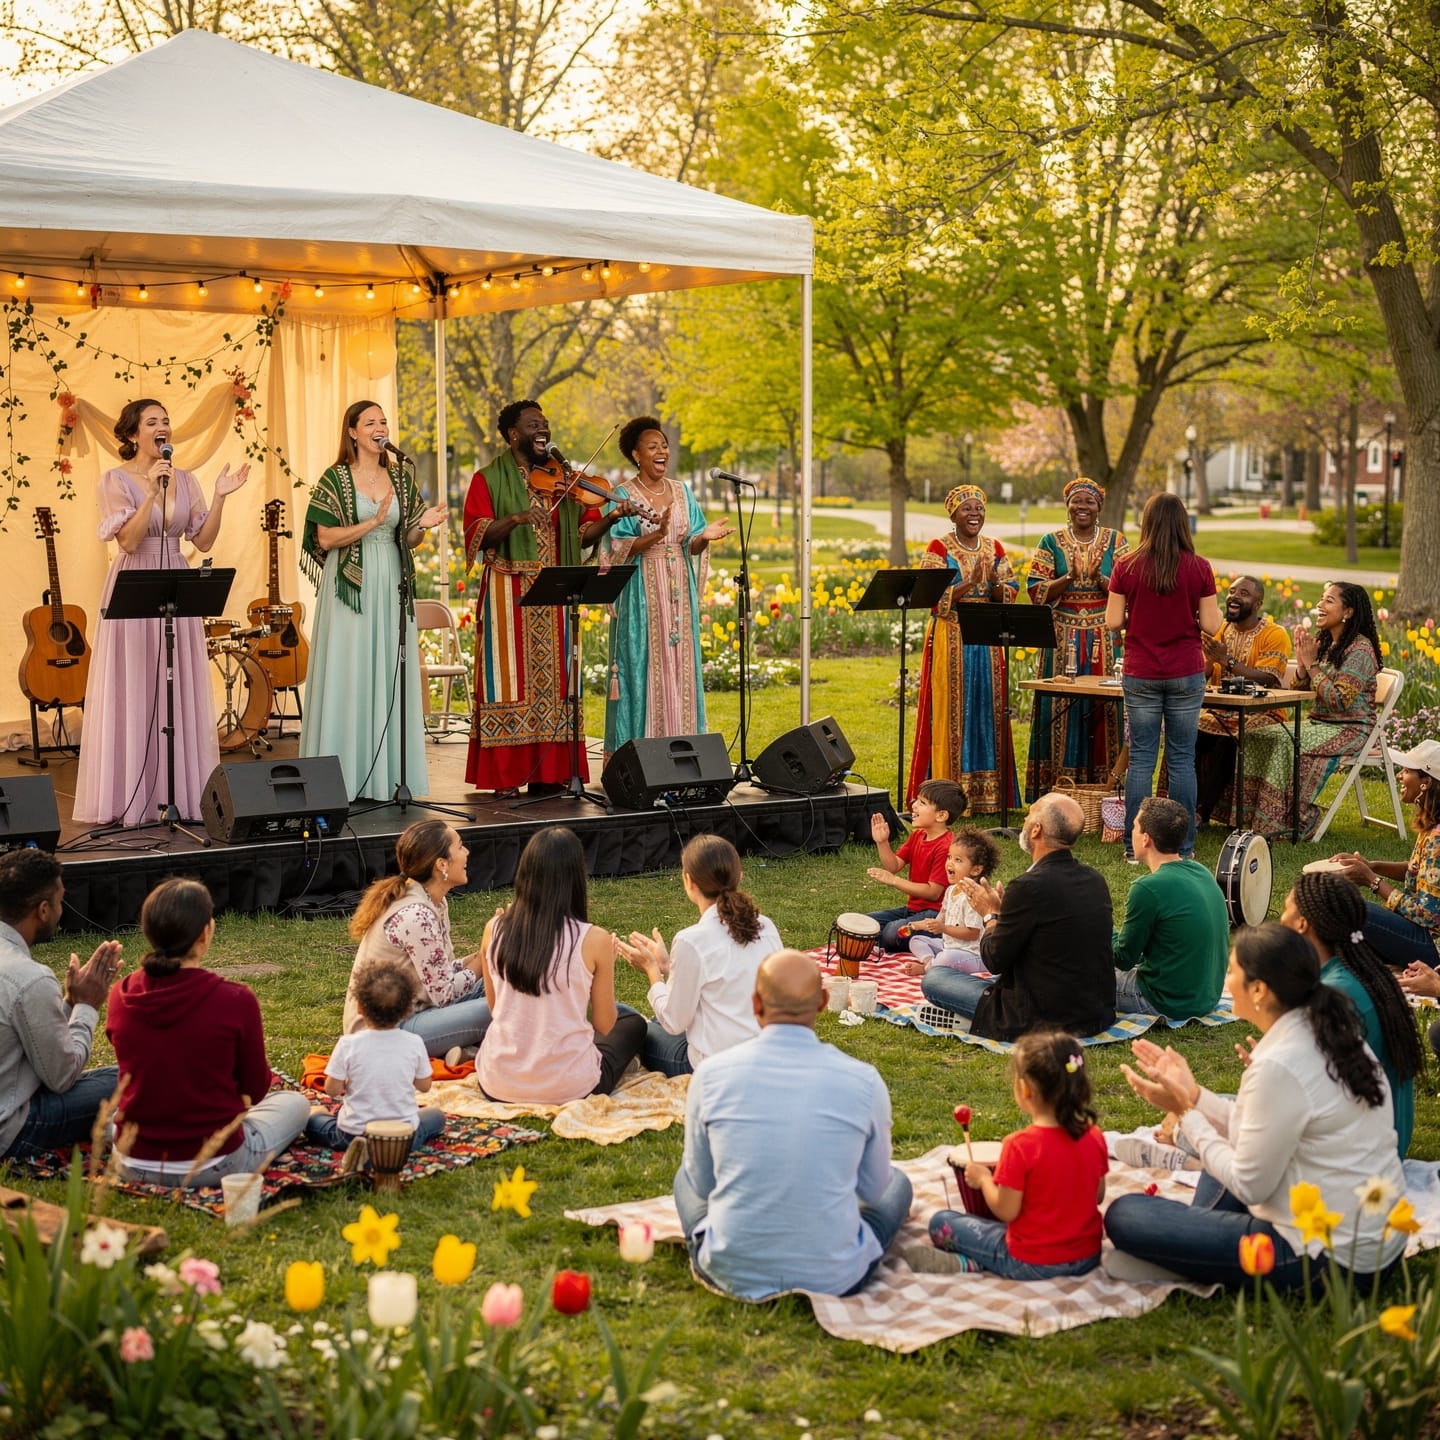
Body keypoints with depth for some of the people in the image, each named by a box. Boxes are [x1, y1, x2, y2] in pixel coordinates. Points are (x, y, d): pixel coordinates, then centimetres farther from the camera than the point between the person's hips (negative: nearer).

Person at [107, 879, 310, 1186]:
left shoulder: (120, 996, -9)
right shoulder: (235, 1000, -21)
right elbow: (256, 1088, -5)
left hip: (133, 1166, 3)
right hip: (214, 1167, -3)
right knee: (294, 1101, 25)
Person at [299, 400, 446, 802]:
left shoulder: (400, 479, 12)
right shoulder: (335, 479, -3)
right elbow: (325, 539, -9)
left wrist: (421, 525, -6)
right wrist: (373, 523, -18)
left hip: (390, 587, 5)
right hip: (350, 587, -5)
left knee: (390, 676, 5)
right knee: (349, 677, -4)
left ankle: (387, 775, 10)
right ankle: (346, 776, 0)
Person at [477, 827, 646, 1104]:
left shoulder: (494, 930, -7)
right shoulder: (594, 940, -16)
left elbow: (495, 1009, 8)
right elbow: (604, 1025, -5)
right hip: (567, 1089, -3)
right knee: (633, 1023, 25)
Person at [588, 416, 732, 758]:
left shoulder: (682, 492, 11)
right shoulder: (623, 496, -3)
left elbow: (692, 547, 10)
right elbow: (620, 551, -10)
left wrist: (704, 537, -12)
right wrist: (657, 535, -24)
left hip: (678, 594, 5)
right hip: (642, 595, -5)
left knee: (680, 668, 4)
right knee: (642, 669, -5)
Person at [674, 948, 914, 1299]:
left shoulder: (711, 1074, -11)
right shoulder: (864, 1081, -13)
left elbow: (701, 1182, 4)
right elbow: (874, 1189, 4)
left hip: (732, 1275, 1)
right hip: (834, 1280, -1)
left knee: (686, 1176, 32)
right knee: (897, 1184, 29)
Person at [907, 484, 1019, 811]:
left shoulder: (995, 548, 11)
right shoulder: (939, 548, -3)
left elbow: (1010, 595, 6)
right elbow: (933, 595, -12)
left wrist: (993, 582, -15)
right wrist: (971, 582, -23)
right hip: (951, 640, -4)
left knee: (986, 710, 5)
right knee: (951, 710, -3)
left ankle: (986, 793, 12)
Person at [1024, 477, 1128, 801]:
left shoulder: (1115, 541, 6)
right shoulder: (1051, 542, 4)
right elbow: (1035, 590, -2)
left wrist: (1101, 579, -19)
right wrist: (1069, 578, -18)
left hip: (1104, 639, 1)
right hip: (1063, 638, -1)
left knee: (1102, 706, 1)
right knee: (1061, 708, -1)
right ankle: (1057, 784, 4)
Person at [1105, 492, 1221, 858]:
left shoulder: (1127, 567, -5)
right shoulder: (1199, 568, -5)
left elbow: (1113, 621, -4)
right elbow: (1210, 624, -4)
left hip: (1141, 674, 0)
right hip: (1186, 673, 0)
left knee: (1140, 758, 6)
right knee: (1182, 759, 6)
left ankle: (1135, 846, 6)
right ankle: (1182, 848, 8)